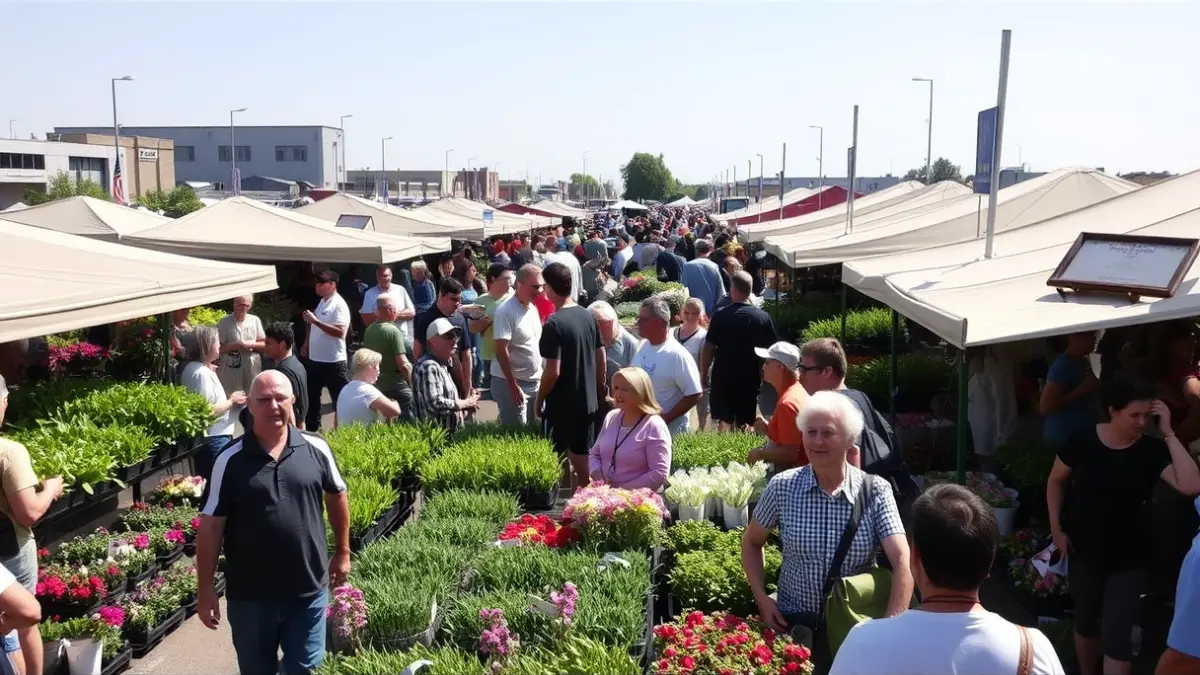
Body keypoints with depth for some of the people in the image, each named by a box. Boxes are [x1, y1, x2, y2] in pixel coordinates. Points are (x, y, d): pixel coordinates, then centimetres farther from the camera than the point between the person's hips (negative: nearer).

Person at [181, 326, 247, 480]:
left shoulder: (194, 368, 13)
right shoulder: (201, 373, -19)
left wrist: (230, 400, 6)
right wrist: (231, 401, -12)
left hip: (212, 438, 10)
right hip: (213, 440, -10)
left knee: (207, 484, 17)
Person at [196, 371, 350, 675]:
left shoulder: (316, 449, -4)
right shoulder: (230, 460, -9)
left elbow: (337, 496, 10)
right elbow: (211, 526, -5)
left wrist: (343, 552, 13)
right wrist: (205, 589, -4)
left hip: (310, 589, 0)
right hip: (249, 595, 0)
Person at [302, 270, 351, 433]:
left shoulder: (339, 305, -15)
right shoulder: (322, 302, 12)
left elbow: (340, 332, -27)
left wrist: (315, 321, -28)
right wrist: (307, 343, 13)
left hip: (333, 362, -9)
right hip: (315, 359, 9)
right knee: (311, 397, 18)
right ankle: (312, 430, 30)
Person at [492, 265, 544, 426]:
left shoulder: (534, 308, 7)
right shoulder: (506, 311, -17)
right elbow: (501, 350, -20)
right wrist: (513, 385, -21)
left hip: (535, 381, 7)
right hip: (510, 382, -7)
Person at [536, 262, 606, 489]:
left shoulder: (554, 324, -20)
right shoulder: (588, 316, 2)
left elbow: (552, 372, -22)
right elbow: (601, 358, 8)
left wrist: (539, 400, -8)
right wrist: (599, 389, 20)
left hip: (562, 405, -7)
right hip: (587, 401, 7)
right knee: (582, 457, 18)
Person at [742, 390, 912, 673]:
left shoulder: (875, 491, -11)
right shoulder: (782, 487, -8)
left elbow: (902, 562, -20)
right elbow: (751, 542, 7)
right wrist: (761, 599, -3)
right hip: (794, 625, 0)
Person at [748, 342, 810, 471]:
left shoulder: (788, 403, -24)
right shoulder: (796, 391, 7)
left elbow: (789, 453, -25)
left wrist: (759, 454, -13)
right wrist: (767, 429, 5)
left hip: (791, 473, -10)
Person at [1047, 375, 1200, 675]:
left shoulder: (1152, 450, -11)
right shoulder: (1082, 441, -11)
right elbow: (1056, 482, 3)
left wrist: (1168, 433, -24)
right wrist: (1056, 527, -1)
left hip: (1130, 559, -1)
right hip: (1084, 552, 1)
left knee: (1116, 635, 0)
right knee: (1085, 622, 20)